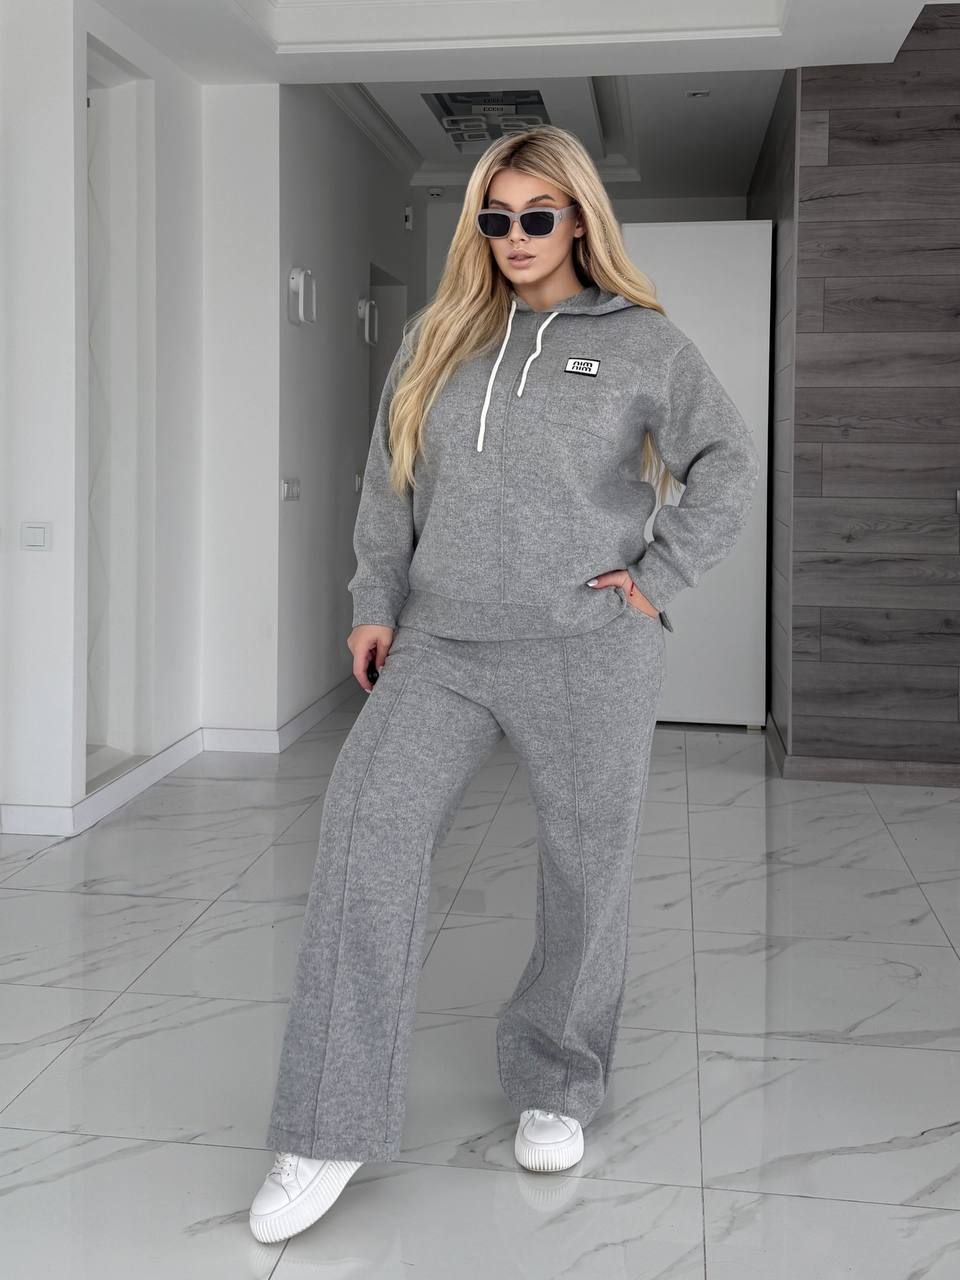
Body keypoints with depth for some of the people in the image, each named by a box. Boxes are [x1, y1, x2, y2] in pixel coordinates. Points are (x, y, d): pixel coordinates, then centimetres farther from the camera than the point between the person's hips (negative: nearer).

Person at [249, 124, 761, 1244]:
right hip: (441, 645, 2)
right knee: (368, 826, -15)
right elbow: (387, 483, 15)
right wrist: (376, 604, 7)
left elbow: (730, 464, 7)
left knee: (584, 870, 6)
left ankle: (555, 1088, 30)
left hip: (587, 654, -1)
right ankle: (329, 1132, -8)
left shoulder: (642, 341, 5)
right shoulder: (437, 339, 13)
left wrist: (661, 577, -1)